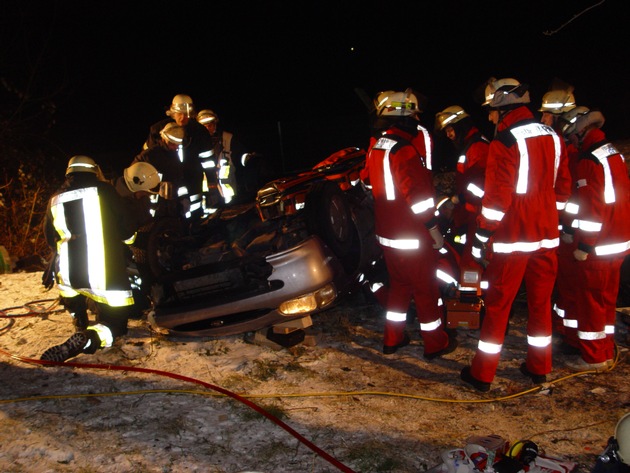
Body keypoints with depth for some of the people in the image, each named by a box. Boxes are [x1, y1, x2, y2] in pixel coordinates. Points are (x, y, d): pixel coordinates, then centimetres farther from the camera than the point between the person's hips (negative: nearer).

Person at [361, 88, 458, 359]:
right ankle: (435, 344, 18)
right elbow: (417, 193, -25)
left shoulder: (376, 146, 6)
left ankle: (392, 339, 28)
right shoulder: (403, 149, -21)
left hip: (387, 233, 9)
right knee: (426, 288, 5)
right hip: (413, 236, -8)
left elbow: (368, 181, 20)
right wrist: (433, 228, -19)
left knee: (398, 284, 21)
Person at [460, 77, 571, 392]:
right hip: (546, 235, 7)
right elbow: (563, 188, 14)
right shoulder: (553, 138, 9)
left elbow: (497, 197, -17)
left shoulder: (505, 141, -14)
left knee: (498, 305, 1)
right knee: (541, 302, 15)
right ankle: (539, 368, 26)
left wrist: (481, 237, -12)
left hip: (512, 238, -6)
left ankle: (482, 375, 9)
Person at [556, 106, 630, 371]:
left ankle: (593, 357, 8)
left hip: (597, 246, -9)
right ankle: (605, 351, 27)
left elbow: (592, 208, -23)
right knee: (605, 297, 17)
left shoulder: (589, 162, -18)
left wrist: (583, 245, -19)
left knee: (588, 297, 0)